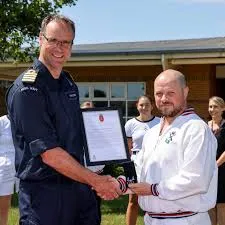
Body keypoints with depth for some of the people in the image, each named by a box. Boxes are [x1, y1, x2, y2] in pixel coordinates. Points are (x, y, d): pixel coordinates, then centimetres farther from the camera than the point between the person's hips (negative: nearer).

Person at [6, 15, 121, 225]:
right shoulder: (27, 89, -15)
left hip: (79, 187, 7)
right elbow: (49, 154, -20)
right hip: (45, 193, -7)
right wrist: (96, 181, -17)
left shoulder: (69, 84, 10)